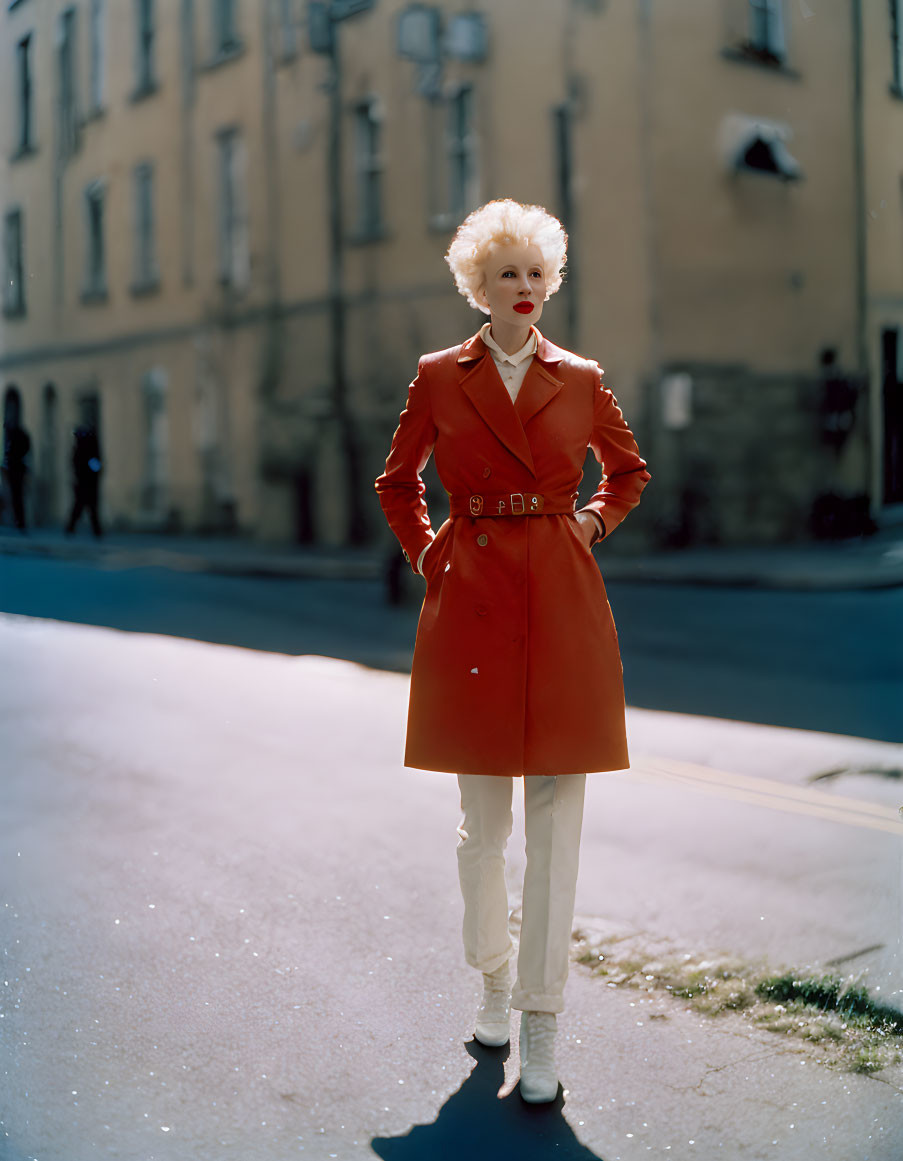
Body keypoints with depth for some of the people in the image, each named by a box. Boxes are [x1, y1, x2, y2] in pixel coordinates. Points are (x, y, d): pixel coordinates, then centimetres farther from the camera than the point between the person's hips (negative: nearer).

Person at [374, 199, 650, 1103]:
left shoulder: (580, 380, 6)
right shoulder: (439, 377, 5)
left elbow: (629, 472, 21)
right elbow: (397, 482, 17)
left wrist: (593, 524, 6)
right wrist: (426, 557, 6)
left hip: (561, 603, 0)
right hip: (472, 600, 0)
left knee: (556, 817, -2)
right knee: (482, 815, 7)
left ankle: (541, 1027, 6)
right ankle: (492, 978, 30)